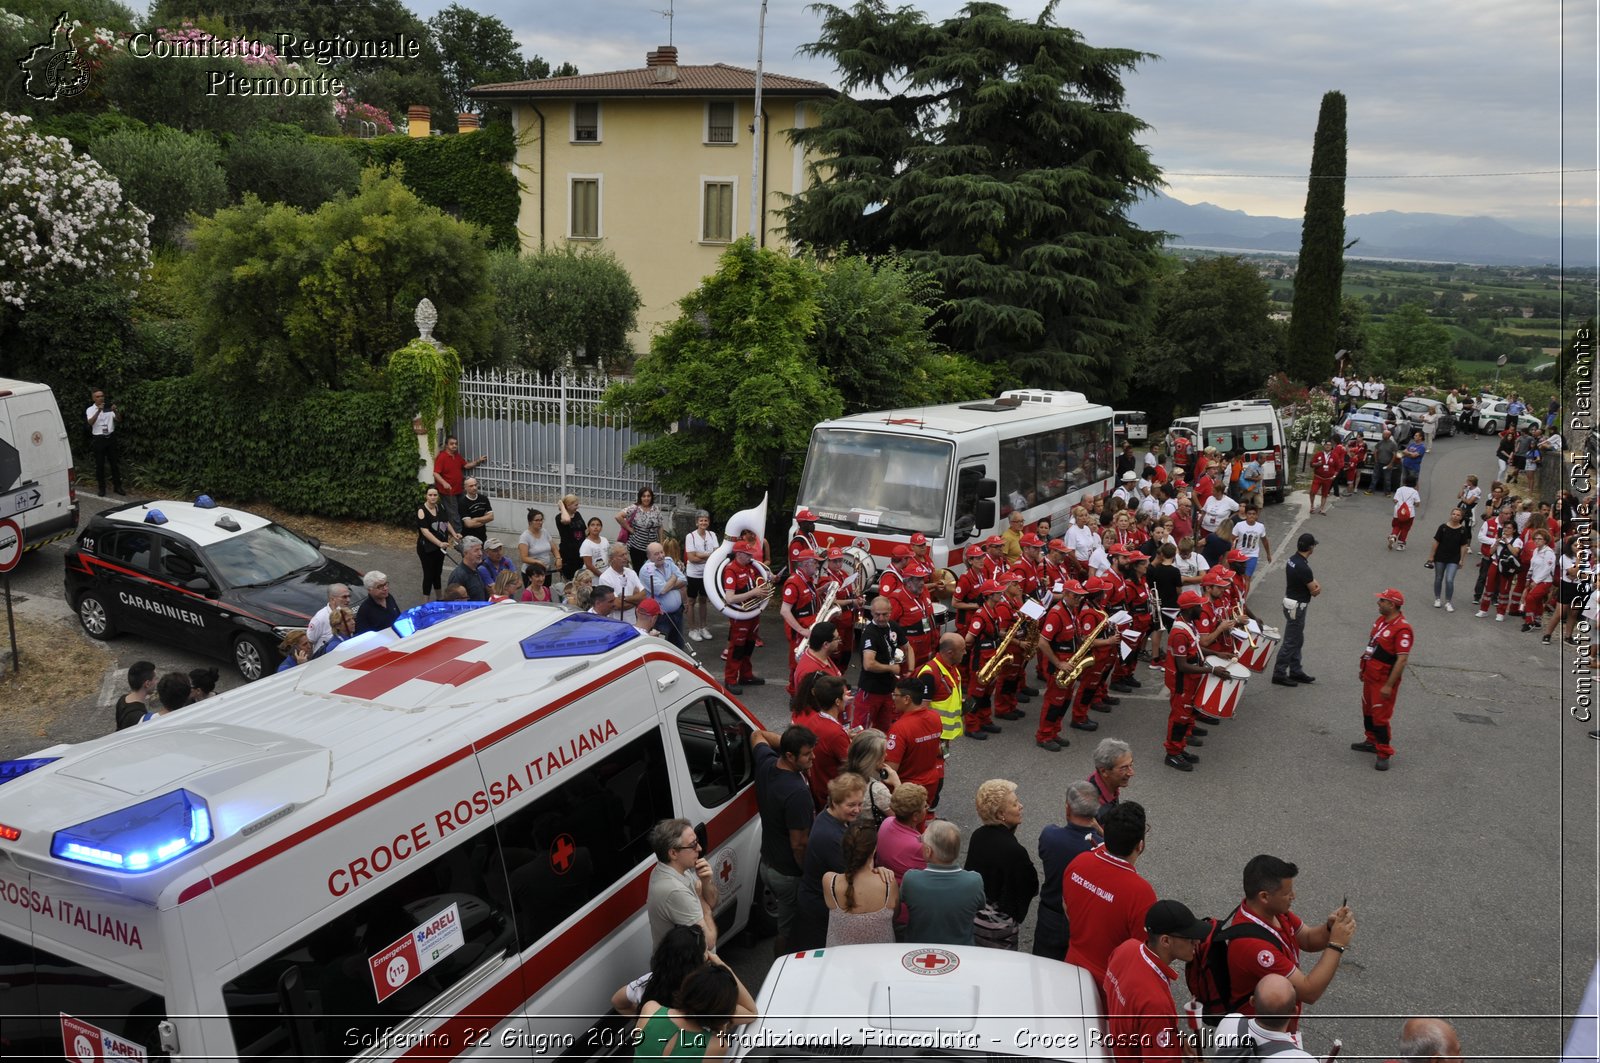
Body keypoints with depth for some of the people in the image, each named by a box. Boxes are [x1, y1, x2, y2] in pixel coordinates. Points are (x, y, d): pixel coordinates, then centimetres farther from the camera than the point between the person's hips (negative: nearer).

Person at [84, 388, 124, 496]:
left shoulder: (109, 408, 7)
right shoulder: (90, 410, -1)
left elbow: (119, 420, -1)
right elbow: (90, 422, -19)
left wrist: (115, 411, -20)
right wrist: (99, 411, -31)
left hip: (111, 437, 3)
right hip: (98, 439, -2)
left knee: (114, 462, 7)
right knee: (100, 464, 2)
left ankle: (117, 486, 14)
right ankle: (102, 488, 9)